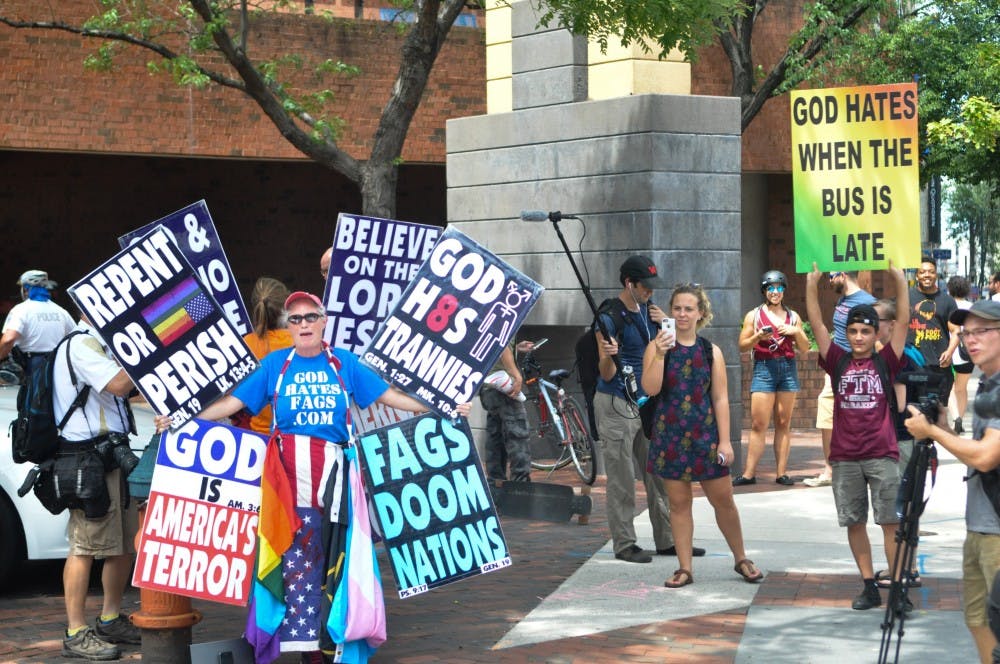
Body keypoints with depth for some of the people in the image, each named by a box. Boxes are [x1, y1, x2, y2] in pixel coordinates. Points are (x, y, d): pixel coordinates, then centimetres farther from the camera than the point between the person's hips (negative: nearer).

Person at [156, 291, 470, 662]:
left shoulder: (343, 363, 10)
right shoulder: (275, 364, 9)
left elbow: (387, 395, 10)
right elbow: (233, 402, 7)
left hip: (333, 470, 1)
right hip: (289, 472, 0)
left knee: (337, 556, 0)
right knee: (296, 555, -3)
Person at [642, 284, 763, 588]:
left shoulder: (711, 352, 3)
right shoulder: (656, 347, 0)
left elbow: (721, 399, 2)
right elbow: (650, 388, -12)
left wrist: (725, 440, -4)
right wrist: (660, 354, -23)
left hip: (705, 434, 1)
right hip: (670, 434, 0)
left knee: (723, 500, 6)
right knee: (678, 503, 5)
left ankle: (741, 559, 24)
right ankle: (684, 569, 14)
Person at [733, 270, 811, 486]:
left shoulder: (793, 316, 14)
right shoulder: (754, 315, 7)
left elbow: (805, 348, 13)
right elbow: (742, 346, 5)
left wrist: (796, 332, -5)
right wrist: (758, 337, -12)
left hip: (788, 368, 2)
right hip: (764, 368, -2)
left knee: (784, 423, 2)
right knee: (758, 424, -7)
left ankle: (781, 472, 4)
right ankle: (749, 473, -6)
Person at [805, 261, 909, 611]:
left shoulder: (885, 361, 2)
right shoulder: (838, 362, 6)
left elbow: (903, 320, -4)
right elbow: (817, 324, 1)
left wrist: (899, 278, -11)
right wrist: (812, 282, -8)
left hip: (882, 455, -2)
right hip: (844, 457, 3)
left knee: (891, 522, -4)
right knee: (854, 523, 7)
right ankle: (869, 586, 16)